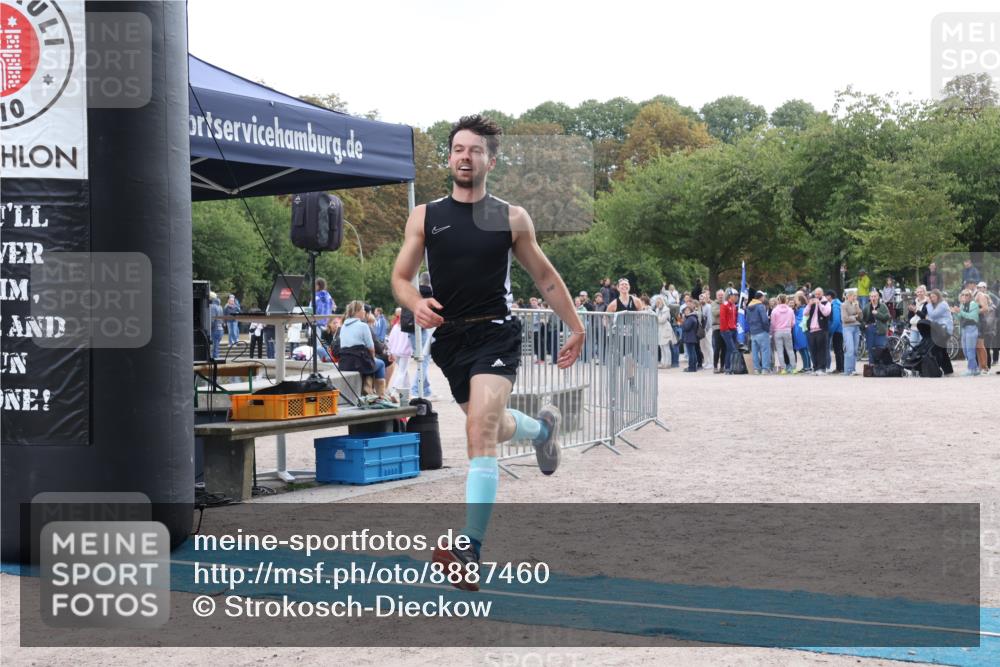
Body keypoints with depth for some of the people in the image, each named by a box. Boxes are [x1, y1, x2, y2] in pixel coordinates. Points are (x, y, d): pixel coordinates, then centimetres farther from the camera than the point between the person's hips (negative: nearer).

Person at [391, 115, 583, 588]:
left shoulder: (512, 219, 0)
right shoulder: (424, 217, 4)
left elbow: (544, 275, 11)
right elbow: (400, 277, 4)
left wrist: (576, 328, 14)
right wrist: (416, 304, -18)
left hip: (496, 335, -4)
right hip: (449, 338, 4)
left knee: (481, 431, -23)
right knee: (491, 425, 23)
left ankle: (470, 548, -26)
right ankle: (543, 428, 60)